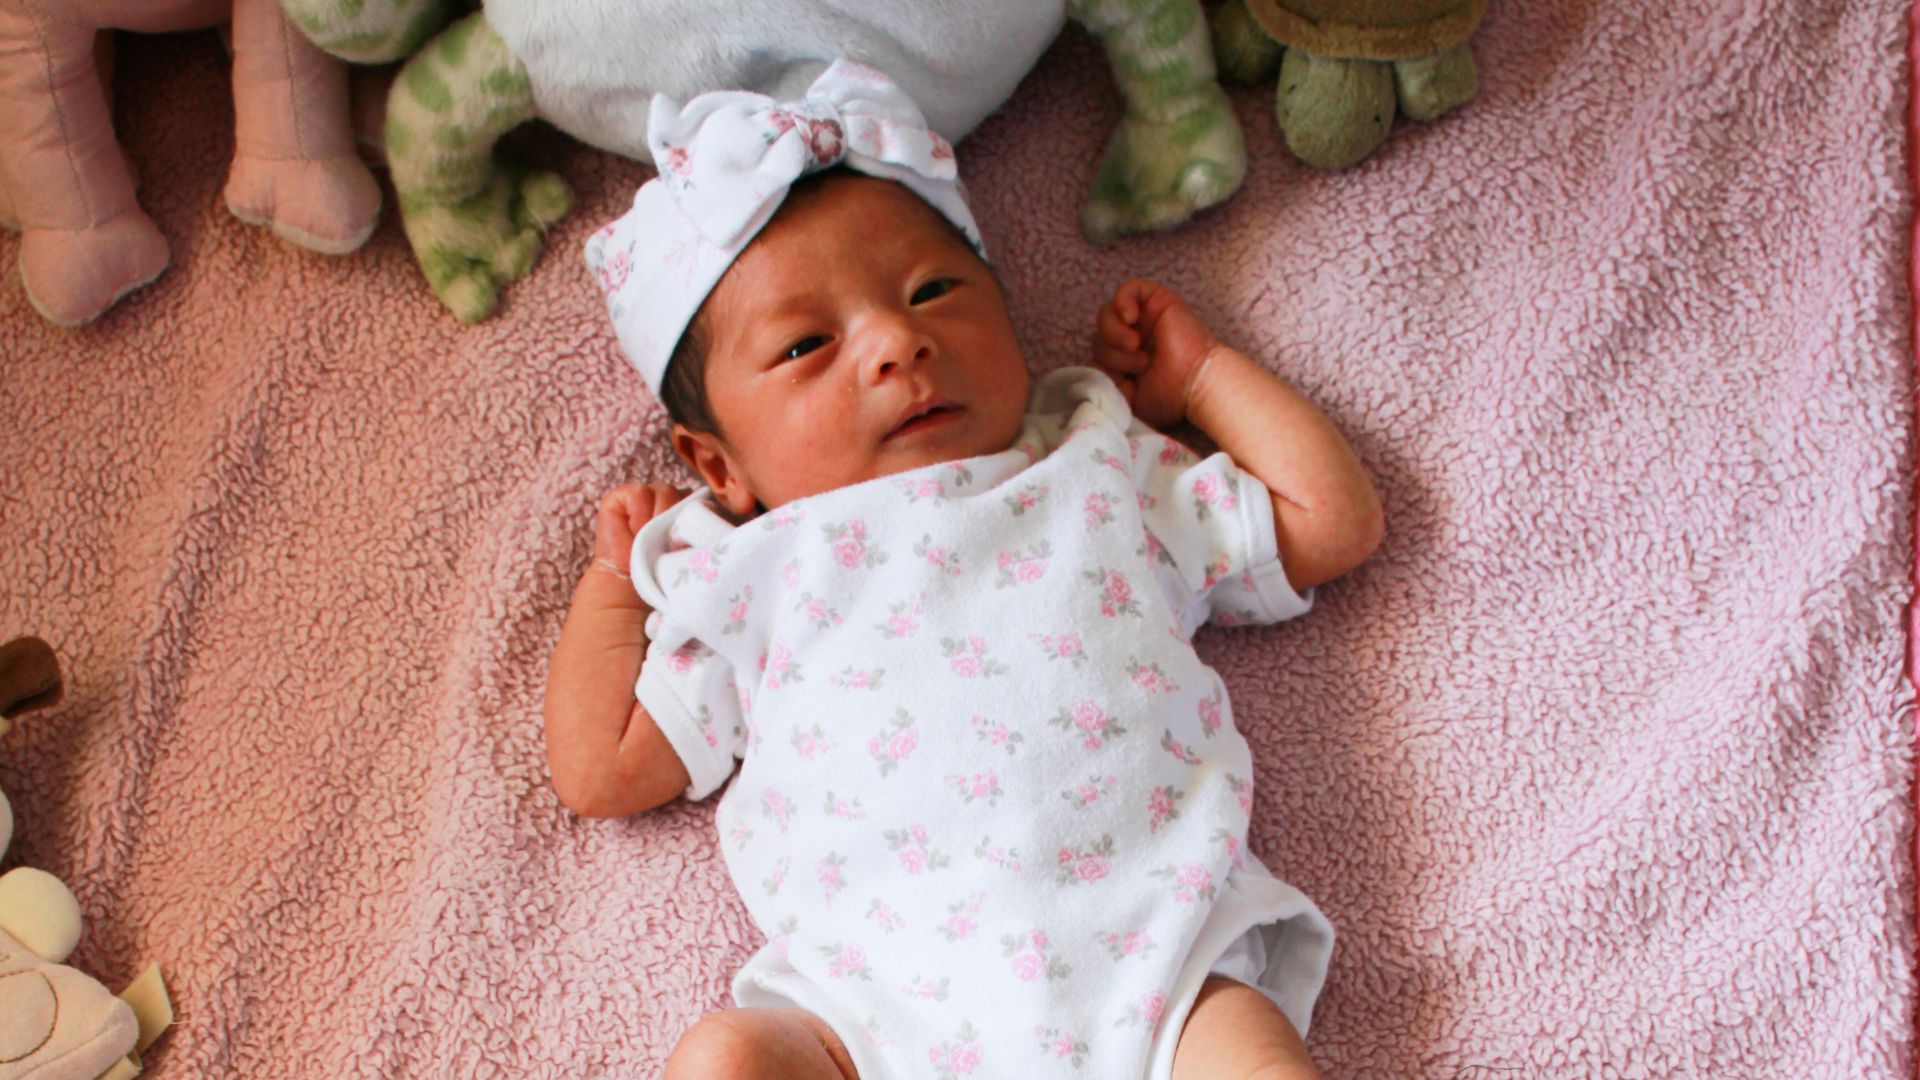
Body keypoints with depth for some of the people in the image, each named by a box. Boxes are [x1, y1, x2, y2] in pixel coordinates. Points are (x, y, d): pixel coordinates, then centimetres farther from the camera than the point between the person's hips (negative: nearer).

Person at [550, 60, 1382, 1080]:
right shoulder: (751, 575, 21)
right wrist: (618, 572, 23)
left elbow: (1333, 519, 24)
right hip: (875, 994, 1)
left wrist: (1201, 373, 29)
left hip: (1142, 955, 0)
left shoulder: (1102, 470, 23)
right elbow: (603, 770, 21)